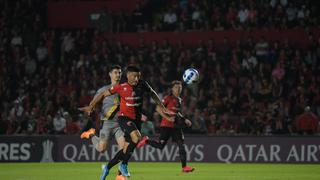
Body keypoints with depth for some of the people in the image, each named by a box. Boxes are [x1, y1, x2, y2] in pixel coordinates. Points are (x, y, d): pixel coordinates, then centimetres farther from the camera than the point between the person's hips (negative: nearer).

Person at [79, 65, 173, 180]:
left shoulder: (142, 85, -2)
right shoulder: (121, 87, -9)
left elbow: (152, 94, 16)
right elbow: (103, 94, 1)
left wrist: (161, 107, 11)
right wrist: (91, 106, -4)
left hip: (136, 119, 5)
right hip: (124, 117, -5)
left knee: (128, 148, 6)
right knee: (137, 138, -30)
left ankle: (108, 167, 23)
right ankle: (124, 165, -15)